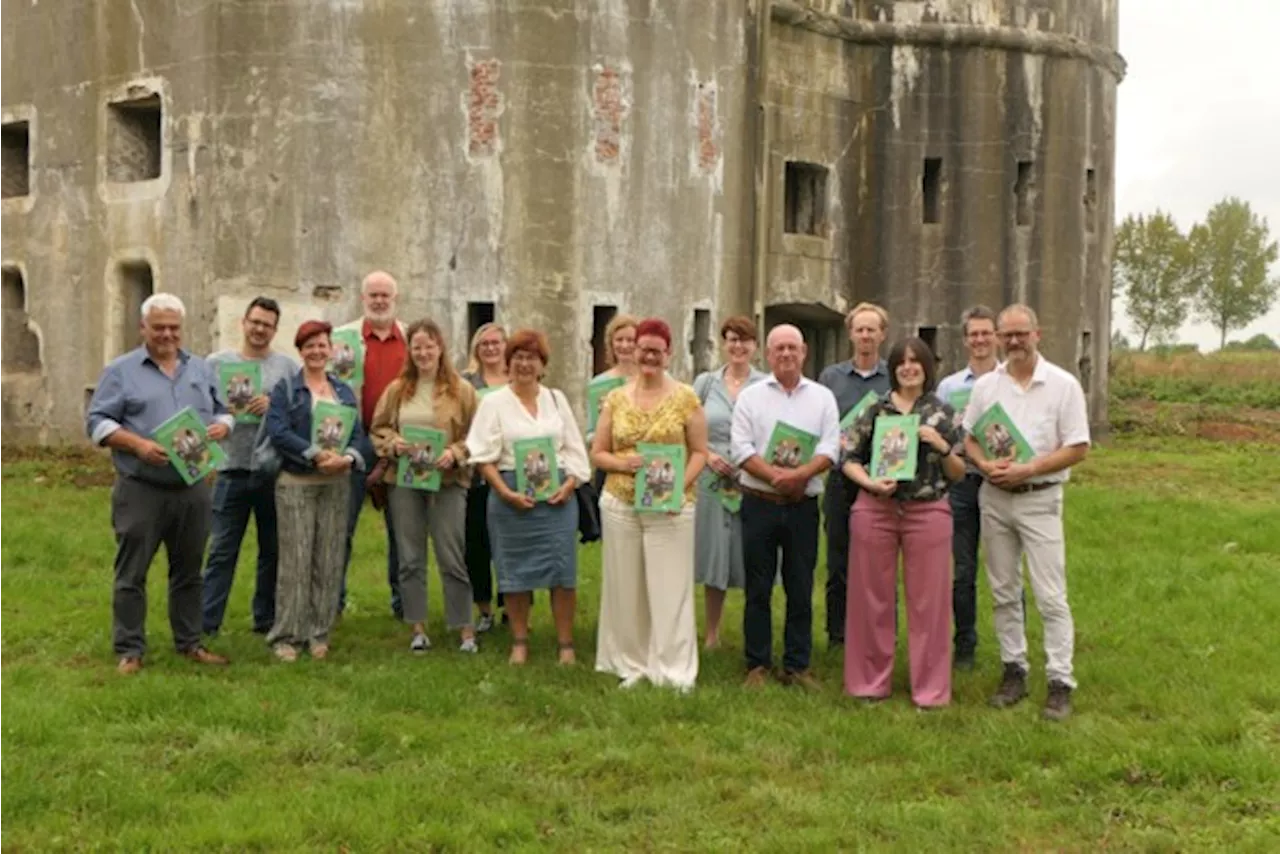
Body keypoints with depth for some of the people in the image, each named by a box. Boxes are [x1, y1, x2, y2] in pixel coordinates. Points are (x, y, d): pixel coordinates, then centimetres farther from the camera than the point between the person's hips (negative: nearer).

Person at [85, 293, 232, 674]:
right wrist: (137, 444, -20)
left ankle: (189, 643, 23)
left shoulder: (202, 370, 12)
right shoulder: (121, 371, -1)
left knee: (188, 571, 12)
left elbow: (223, 411, 16)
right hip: (141, 490, -4)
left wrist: (220, 427, -8)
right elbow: (97, 421, -6)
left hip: (192, 489, 4)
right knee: (131, 574, 0)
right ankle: (129, 650, 8)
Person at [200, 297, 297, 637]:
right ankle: (206, 622, 5)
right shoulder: (218, 362, 7)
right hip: (233, 470, -1)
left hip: (275, 471, 1)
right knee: (222, 551, 1)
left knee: (273, 551, 10)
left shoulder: (287, 366, 7)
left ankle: (266, 620, 21)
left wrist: (274, 405, -16)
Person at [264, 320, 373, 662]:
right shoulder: (285, 389, 2)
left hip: (337, 483, 4)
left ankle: (319, 633, 13)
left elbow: (359, 435, 7)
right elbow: (278, 432, -12)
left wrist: (348, 458, -15)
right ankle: (286, 636, 3)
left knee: (329, 561, 4)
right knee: (295, 560, -4)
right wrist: (317, 454, -21)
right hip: (295, 483, -4)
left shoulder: (345, 391, 14)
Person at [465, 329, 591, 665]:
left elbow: (575, 449, 11)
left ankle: (566, 645, 8)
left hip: (557, 495, 2)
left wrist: (570, 484, -5)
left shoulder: (556, 399, 11)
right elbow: (483, 457, -3)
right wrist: (506, 493, -13)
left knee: (562, 569, 0)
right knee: (515, 572, 4)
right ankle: (519, 643, 17)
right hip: (512, 495, -2)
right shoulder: (494, 402, 2)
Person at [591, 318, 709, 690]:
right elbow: (597, 453, 9)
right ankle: (632, 664, 20)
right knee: (625, 588, 8)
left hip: (670, 508, -2)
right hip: (619, 505, 3)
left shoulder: (685, 397, 0)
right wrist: (621, 463, -12)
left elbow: (700, 452, 2)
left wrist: (681, 486, -14)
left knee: (670, 588, -1)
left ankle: (675, 670, 6)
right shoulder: (616, 398, 7)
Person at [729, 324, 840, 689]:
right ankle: (757, 665, 13)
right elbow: (741, 449, -5)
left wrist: (801, 474, -19)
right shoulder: (750, 397, 5)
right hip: (760, 504, -1)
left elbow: (830, 448, -2)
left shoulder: (822, 397, 8)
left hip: (803, 505, 1)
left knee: (801, 590, 6)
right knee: (758, 589, 4)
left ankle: (797, 666, 15)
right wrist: (775, 475, -19)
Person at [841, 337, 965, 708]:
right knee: (873, 597, 7)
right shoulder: (874, 410, 5)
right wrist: (870, 482, -12)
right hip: (875, 510, 0)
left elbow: (959, 473, 7)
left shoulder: (944, 413, 5)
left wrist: (942, 447, -11)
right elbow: (849, 459, 6)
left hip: (927, 512, 0)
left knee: (928, 600, 4)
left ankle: (929, 688, 15)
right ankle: (870, 681, 20)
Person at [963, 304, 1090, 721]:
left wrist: (1028, 469, -16)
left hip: (1040, 499, -4)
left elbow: (1077, 448, -7)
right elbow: (968, 438, 10)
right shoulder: (986, 384, 7)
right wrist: (986, 465, -10)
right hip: (994, 498, 4)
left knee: (1051, 596, -5)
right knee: (1004, 592, 11)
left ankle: (1060, 682, -1)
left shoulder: (1064, 385, -5)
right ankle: (1014, 670, 21)